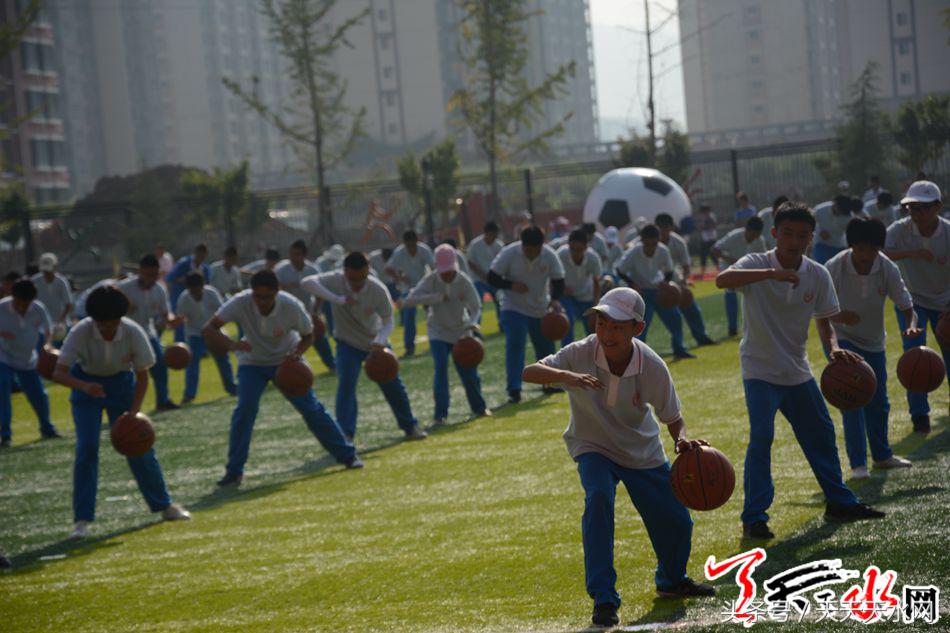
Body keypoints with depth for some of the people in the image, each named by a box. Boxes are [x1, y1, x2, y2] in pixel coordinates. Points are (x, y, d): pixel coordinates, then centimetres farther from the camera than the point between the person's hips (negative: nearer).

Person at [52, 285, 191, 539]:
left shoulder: (134, 333, -26)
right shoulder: (80, 333, -30)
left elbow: (142, 376, -15)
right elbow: (59, 372, -32)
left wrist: (134, 411, -26)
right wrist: (84, 386, -51)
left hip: (122, 382, 1)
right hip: (86, 382, -1)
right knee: (86, 447, -14)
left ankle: (164, 505, 20)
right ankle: (82, 520, -9)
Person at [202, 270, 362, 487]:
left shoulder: (292, 306, -29)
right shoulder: (240, 303, -31)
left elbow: (308, 336, -10)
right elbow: (208, 329, -33)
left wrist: (296, 354, -31)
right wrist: (232, 344, -52)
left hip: (286, 361, 0)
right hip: (252, 362, 0)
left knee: (311, 408, -3)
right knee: (245, 408, -20)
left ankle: (347, 455, 12)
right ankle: (234, 472, -10)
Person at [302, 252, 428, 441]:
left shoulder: (378, 290, -25)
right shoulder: (336, 280, -26)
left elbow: (388, 322, -16)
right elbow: (306, 282, -40)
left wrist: (380, 340, -37)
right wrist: (338, 299, -46)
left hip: (375, 343, 1)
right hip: (348, 344, -1)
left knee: (394, 386, 9)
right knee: (346, 383, -20)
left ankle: (410, 427, 29)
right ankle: (345, 434, -17)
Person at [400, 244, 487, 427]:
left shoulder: (464, 281, -17)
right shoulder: (431, 280, -19)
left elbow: (476, 307, -13)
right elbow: (409, 299, -29)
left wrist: (471, 324, -33)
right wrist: (437, 297, -36)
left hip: (461, 331, 1)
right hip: (439, 331, -1)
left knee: (468, 370, 2)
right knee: (441, 367, -19)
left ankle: (479, 408, 26)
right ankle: (440, 415, -15)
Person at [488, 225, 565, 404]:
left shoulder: (550, 256, -12)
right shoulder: (509, 253, -18)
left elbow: (558, 281, -5)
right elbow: (492, 278, -12)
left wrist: (555, 299, -25)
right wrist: (511, 285, -29)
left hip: (540, 309, 3)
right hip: (514, 308, -3)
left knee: (546, 347, 11)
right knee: (514, 346, -18)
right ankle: (514, 390, -18)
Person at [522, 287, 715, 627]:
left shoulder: (652, 366, -24)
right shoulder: (581, 354, -27)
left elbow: (672, 418, -12)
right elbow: (529, 372, -38)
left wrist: (682, 439, -34)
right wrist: (566, 376, -56)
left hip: (643, 452, 2)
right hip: (594, 448, -2)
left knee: (676, 522, 5)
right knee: (598, 497, -31)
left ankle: (672, 580, 41)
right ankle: (603, 598, -23)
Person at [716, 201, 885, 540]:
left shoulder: (818, 275, -3)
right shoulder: (757, 264, -16)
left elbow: (824, 321, 6)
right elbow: (722, 280, -36)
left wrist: (833, 348, -16)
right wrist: (771, 273, -46)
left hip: (797, 370, 5)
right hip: (760, 369, -5)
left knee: (821, 433, 14)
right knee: (761, 436, -17)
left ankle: (839, 502, 31)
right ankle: (754, 518, -11)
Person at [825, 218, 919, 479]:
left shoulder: (888, 269, -16)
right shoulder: (834, 268, -22)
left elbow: (907, 306, -14)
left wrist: (911, 326, -36)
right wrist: (838, 316, -35)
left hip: (873, 341, 4)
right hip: (844, 340, -4)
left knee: (878, 401, 12)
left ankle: (882, 455, 31)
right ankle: (858, 463, -10)